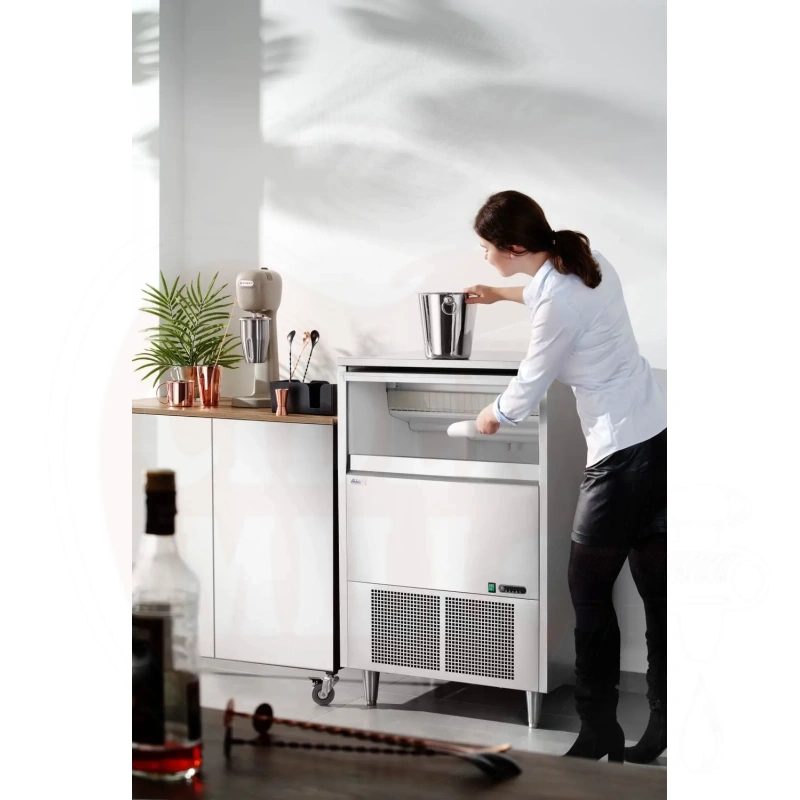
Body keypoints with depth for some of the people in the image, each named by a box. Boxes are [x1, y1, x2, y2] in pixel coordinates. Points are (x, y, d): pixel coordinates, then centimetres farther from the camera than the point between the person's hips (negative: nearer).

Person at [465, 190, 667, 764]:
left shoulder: (559, 301, -18)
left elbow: (531, 381, -6)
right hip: (655, 435, 10)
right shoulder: (584, 261, 9)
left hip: (623, 450, -10)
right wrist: (503, 295, 48)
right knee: (655, 587, 10)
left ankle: (599, 732, 7)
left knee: (589, 588, 0)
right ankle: (661, 726, 16)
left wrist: (495, 417, 14)